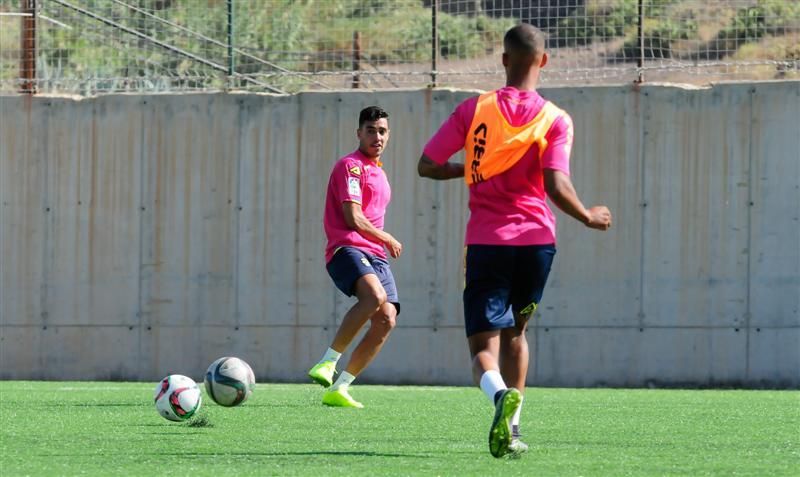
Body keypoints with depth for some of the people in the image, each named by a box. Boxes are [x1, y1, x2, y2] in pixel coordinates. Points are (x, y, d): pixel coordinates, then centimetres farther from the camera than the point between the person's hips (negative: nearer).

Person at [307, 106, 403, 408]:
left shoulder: (377, 172, 25)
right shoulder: (351, 165, -3)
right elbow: (353, 218, -11)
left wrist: (384, 244, 18)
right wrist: (387, 239, 1)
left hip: (374, 255, 9)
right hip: (347, 248, -9)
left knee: (387, 319, -9)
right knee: (375, 296, -36)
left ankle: (338, 389, -4)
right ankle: (328, 361, -28)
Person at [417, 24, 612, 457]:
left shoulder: (475, 110, 0)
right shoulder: (556, 120, -3)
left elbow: (426, 166, 1)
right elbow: (556, 187, -14)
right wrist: (590, 218, 3)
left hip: (486, 242, -2)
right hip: (536, 239, 2)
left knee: (484, 347, -5)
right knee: (514, 332, 24)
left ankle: (502, 396, -38)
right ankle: (511, 428, 19)